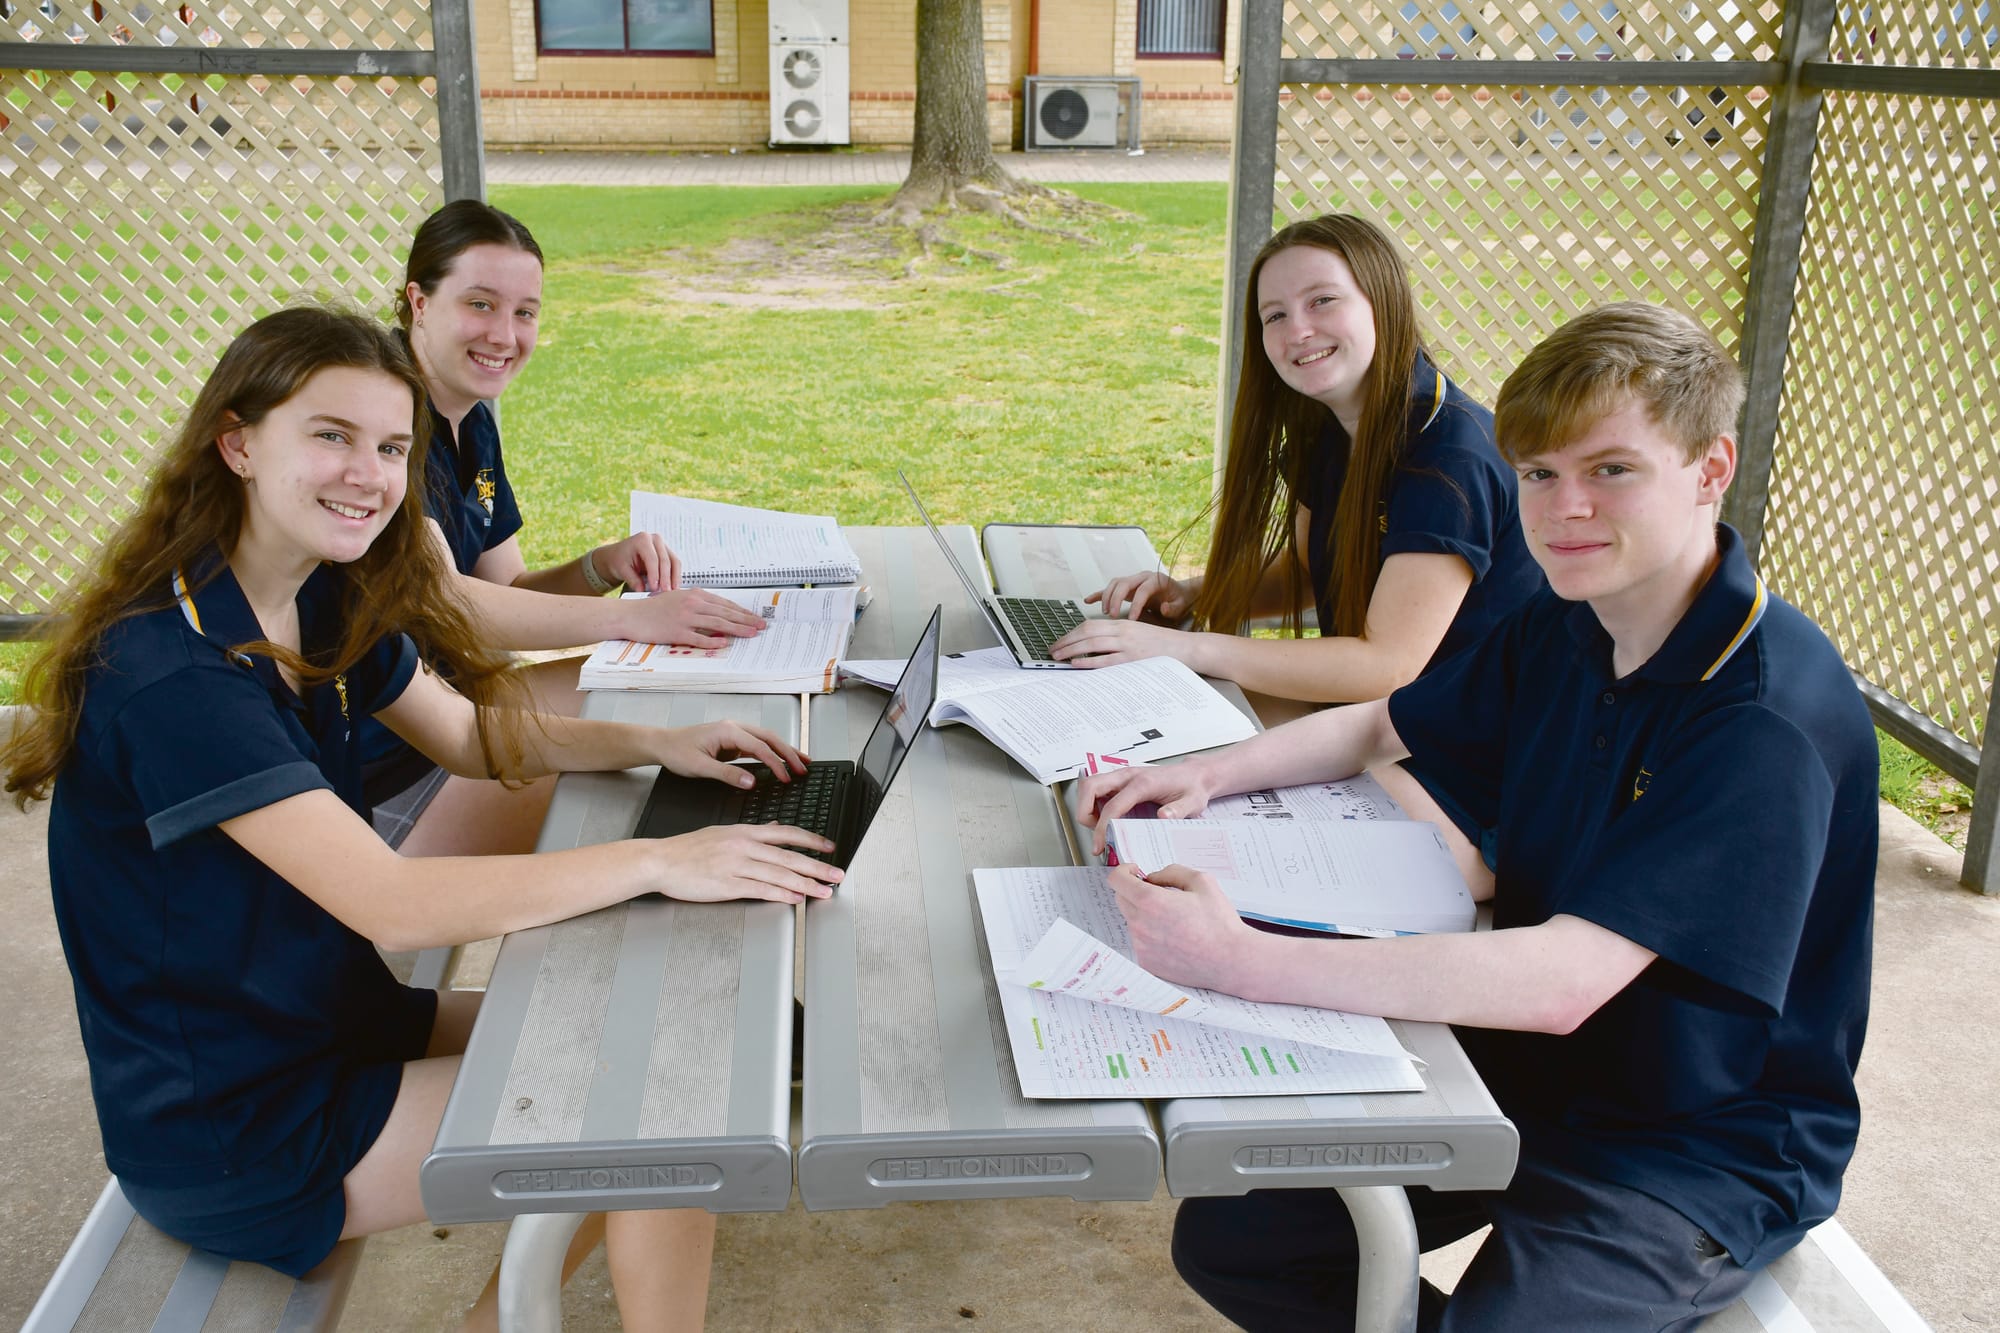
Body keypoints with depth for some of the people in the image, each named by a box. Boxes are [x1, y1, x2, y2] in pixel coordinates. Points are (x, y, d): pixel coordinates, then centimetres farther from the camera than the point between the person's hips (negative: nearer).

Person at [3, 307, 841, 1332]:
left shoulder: (326, 608, 1)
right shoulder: (174, 672, -27)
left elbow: (474, 736, 13)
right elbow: (389, 905, -31)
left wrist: (652, 744, -3)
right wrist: (657, 862, -30)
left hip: (325, 1025, 9)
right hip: (227, 1139, -9)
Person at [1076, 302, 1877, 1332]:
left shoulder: (1772, 715, -26)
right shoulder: (1560, 630, 0)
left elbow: (1564, 980, -34)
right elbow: (1380, 727, 14)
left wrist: (1242, 960, -39)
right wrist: (1205, 776, -7)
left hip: (1704, 1150, -7)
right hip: (1528, 1072, 7)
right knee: (1226, 1238, 1)